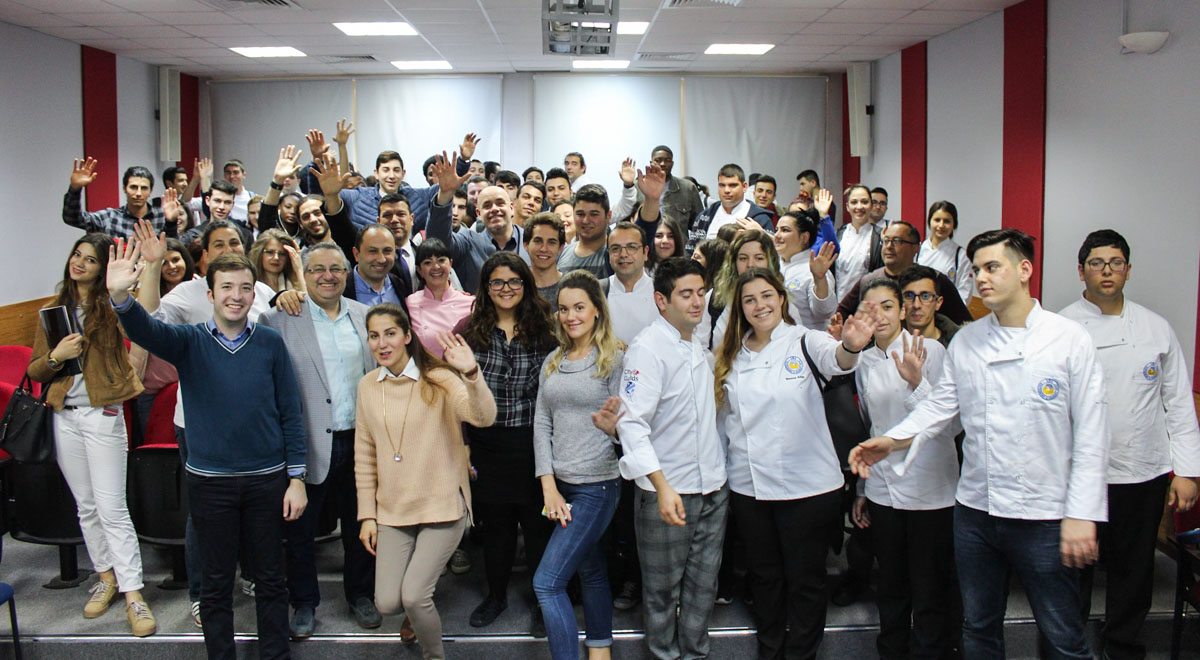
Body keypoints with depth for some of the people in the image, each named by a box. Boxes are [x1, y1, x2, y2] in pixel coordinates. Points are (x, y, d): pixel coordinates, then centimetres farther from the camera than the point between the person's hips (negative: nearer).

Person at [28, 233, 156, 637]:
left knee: (111, 509, -7)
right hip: (64, 417, 5)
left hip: (102, 415, -5)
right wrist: (56, 356, -8)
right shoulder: (55, 309, 11)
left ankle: (133, 594, -2)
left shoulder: (110, 306, -3)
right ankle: (106, 576, 27)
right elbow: (35, 371, 12)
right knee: (86, 506, 13)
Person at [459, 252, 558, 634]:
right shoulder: (470, 332, 2)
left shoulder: (543, 330, 0)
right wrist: (463, 446, 0)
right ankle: (496, 595, 32)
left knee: (538, 522, 6)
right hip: (487, 444, 2)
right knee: (495, 522, 14)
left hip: (531, 441, -1)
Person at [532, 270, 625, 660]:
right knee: (589, 570, 17)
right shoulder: (553, 362, 10)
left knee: (547, 582, -11)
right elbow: (541, 423, 6)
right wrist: (549, 487, -3)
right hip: (560, 484, 6)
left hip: (597, 484, -6)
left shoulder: (614, 359, -6)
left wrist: (611, 423, -33)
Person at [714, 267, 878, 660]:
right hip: (748, 489, 4)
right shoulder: (731, 357, 7)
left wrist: (850, 347, -52)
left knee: (805, 580, 8)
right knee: (764, 576, 16)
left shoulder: (805, 341, -6)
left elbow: (833, 359, -29)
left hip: (808, 487, -4)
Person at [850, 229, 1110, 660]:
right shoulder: (965, 341, 6)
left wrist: (1081, 514, -12)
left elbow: (1091, 435, -7)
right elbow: (941, 405, 8)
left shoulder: (1070, 339, -5)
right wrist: (892, 440, -9)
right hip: (976, 511, 4)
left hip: (1044, 517, -4)